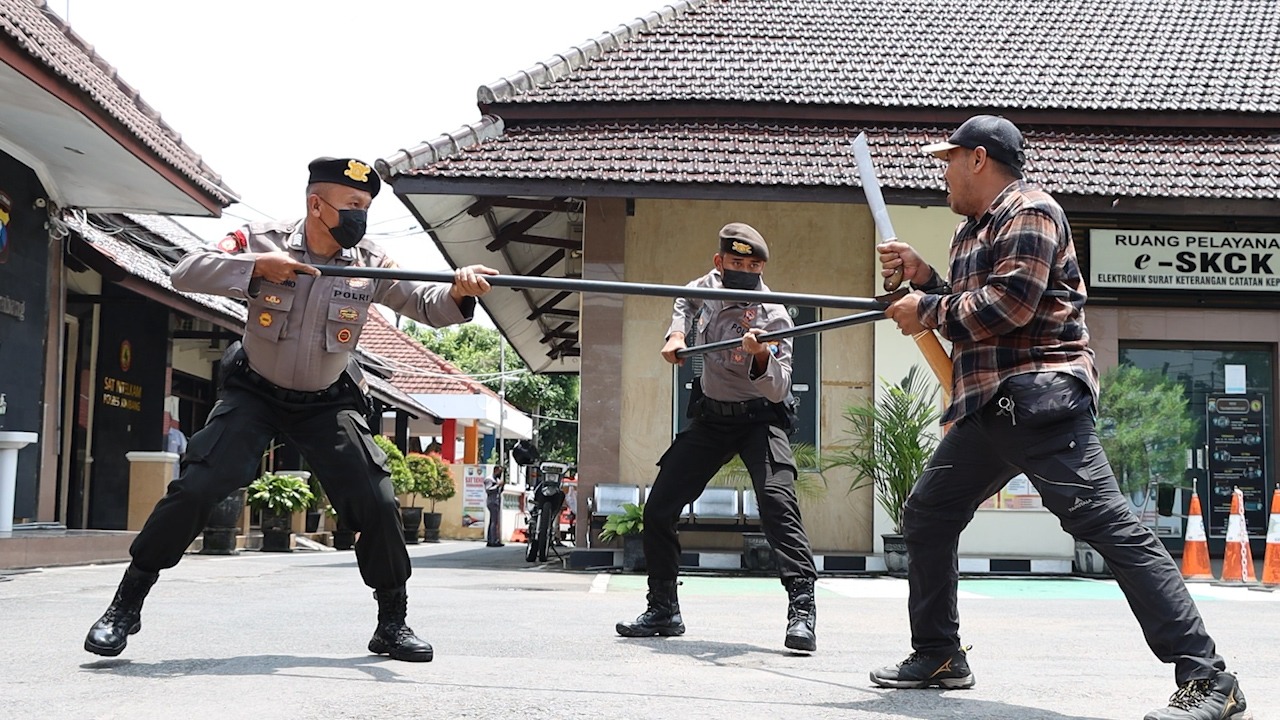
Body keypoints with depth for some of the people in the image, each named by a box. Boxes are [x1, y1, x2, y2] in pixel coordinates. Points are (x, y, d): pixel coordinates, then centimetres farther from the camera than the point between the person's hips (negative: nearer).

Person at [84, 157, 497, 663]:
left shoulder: (369, 265, -11)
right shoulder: (261, 241, -15)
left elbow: (425, 305, -14)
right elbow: (185, 273, -20)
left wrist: (458, 291, -37)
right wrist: (256, 267, -34)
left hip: (328, 405, 2)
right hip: (254, 394, -2)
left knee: (377, 503, -8)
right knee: (194, 488, -13)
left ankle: (393, 622, 9)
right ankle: (126, 605, 2)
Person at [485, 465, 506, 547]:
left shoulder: (497, 480, 21)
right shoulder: (489, 480, -6)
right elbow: (488, 490, -17)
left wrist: (503, 485, 9)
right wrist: (498, 485, -18)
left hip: (496, 503, 10)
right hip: (492, 502, -10)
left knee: (492, 522, 8)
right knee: (495, 521, -15)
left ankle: (489, 541, 8)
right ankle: (494, 541, -20)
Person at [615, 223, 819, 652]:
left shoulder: (773, 318, -21)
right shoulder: (711, 284, -6)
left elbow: (778, 391, -28)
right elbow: (686, 300, 20)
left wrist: (760, 357, -46)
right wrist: (676, 334, 3)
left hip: (759, 419, -6)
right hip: (710, 418, 6)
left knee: (777, 500, -30)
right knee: (658, 509, 2)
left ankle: (802, 610, -32)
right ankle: (663, 611, 14)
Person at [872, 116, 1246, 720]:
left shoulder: (1029, 212, -7)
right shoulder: (972, 230, 22)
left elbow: (1006, 306, -19)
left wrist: (927, 311, -7)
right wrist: (923, 279, 12)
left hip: (1039, 398, -10)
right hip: (985, 408, 10)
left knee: (1108, 526, -17)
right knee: (925, 517, 14)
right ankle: (938, 657, 26)